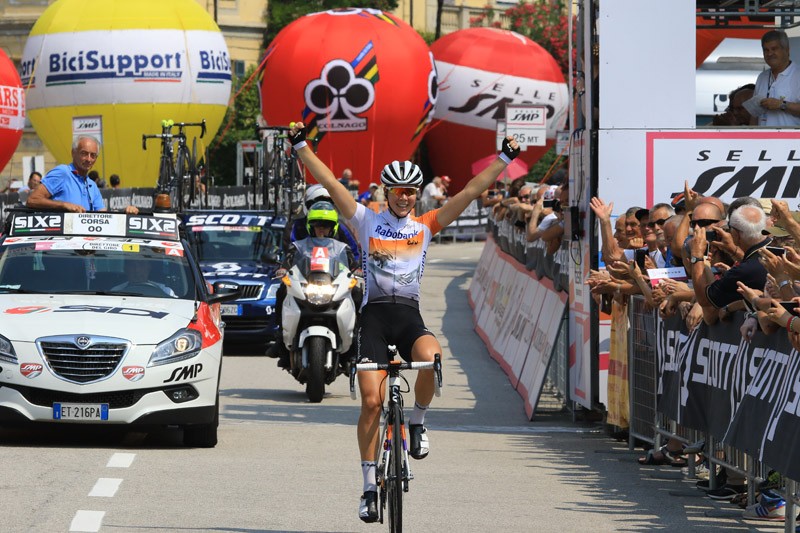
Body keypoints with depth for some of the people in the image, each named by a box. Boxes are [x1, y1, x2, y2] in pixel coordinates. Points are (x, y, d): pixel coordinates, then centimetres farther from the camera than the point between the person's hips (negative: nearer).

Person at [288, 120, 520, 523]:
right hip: (375, 313, -1)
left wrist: (504, 159, 2)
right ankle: (370, 487, 1)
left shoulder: (425, 226, 10)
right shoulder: (367, 221, 7)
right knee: (371, 400, -9)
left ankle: (418, 422, -5)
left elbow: (472, 191, 7)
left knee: (431, 357, -34)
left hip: (409, 315, 1)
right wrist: (301, 146, -5)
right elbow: (330, 183, 2)